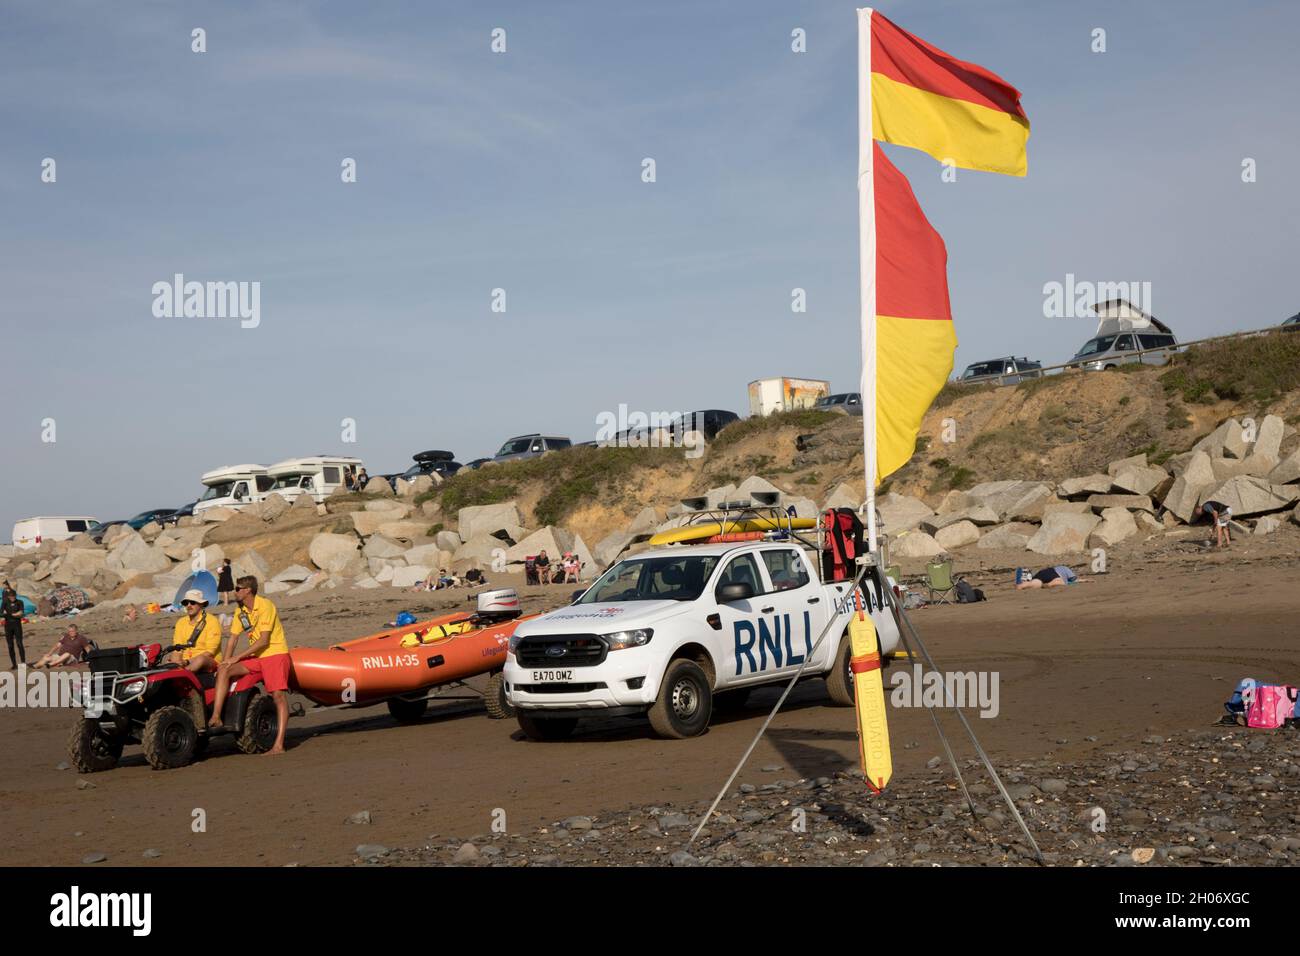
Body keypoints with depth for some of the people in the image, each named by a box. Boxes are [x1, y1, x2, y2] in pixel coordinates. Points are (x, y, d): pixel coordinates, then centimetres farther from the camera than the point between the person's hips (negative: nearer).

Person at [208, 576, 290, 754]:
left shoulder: (265, 606, -14)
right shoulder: (240, 610, 10)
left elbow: (263, 640, -19)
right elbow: (233, 638, 13)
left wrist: (237, 657, -17)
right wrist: (226, 661, -1)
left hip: (275, 654, -7)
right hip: (255, 658, 7)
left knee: (279, 695, -17)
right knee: (223, 671, -14)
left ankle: (279, 745, -21)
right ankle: (216, 718, -23)